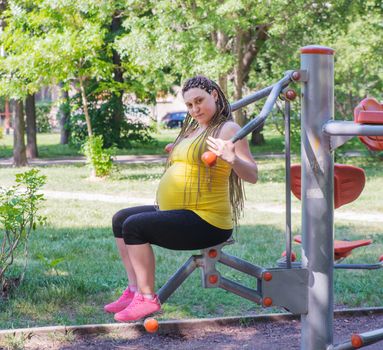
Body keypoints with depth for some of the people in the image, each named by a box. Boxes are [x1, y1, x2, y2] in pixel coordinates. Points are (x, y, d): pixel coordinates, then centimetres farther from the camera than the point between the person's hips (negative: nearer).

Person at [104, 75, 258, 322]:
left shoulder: (227, 130, -11)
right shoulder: (193, 129, 17)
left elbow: (253, 175, -23)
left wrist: (233, 159, -38)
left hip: (206, 222, -11)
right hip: (176, 212, 11)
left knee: (134, 226, -22)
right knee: (120, 219, 12)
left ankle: (147, 298, -17)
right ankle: (135, 290, 6)